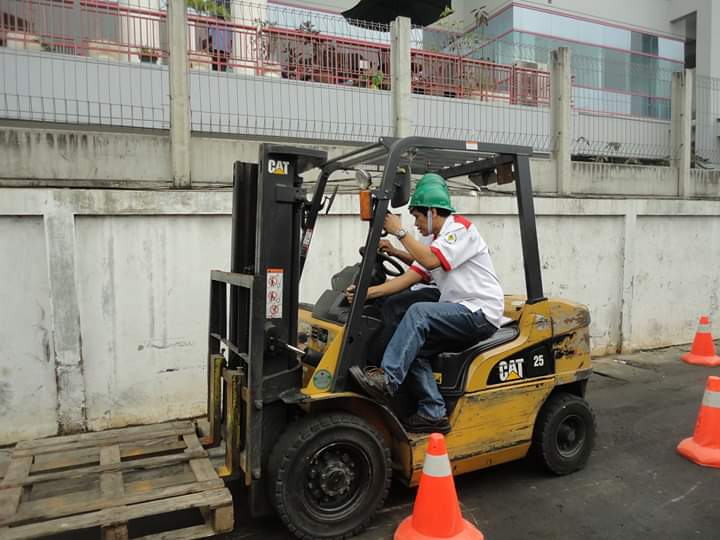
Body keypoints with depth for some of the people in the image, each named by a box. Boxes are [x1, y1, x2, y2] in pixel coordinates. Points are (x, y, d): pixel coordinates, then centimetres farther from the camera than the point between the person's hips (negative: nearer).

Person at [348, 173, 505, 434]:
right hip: (461, 316, 9)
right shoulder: (437, 243, 20)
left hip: (481, 313, -9)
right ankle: (433, 413, -9)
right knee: (415, 346, -10)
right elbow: (409, 278, 8)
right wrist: (368, 292, -3)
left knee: (418, 312, -27)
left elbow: (430, 261, -22)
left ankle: (387, 380, -28)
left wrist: (400, 232, -13)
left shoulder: (460, 228, -6)